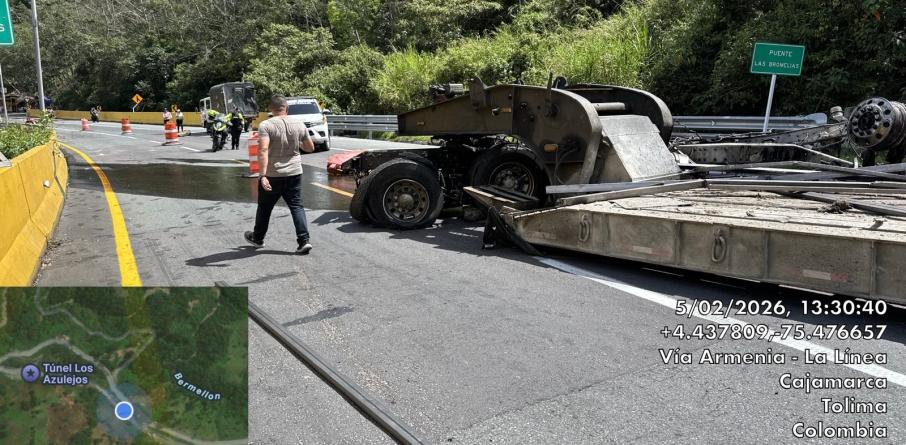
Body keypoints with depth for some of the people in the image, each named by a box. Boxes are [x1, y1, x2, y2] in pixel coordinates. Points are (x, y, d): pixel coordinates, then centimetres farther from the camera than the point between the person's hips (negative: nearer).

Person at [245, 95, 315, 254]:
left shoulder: (266, 125, -12)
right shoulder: (299, 125, 0)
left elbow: (263, 150, -24)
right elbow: (310, 148, 9)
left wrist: (263, 175, -27)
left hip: (272, 175, -3)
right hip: (294, 173, 3)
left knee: (264, 207, 15)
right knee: (296, 206, 6)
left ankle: (258, 238, 33)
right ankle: (304, 240, -6)